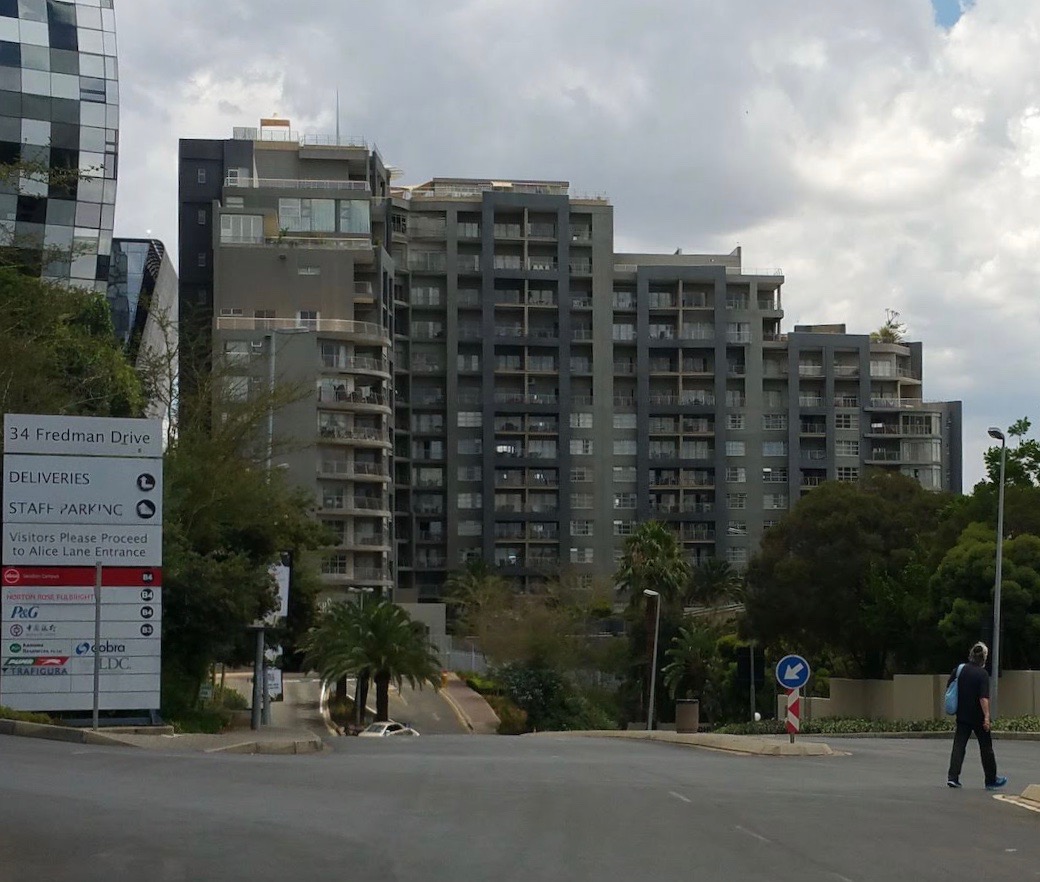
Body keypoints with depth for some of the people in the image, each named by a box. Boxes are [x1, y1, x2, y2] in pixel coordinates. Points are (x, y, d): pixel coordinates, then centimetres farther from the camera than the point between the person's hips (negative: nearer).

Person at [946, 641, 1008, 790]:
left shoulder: (959, 670, 2)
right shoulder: (982, 674, -14)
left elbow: (948, 689, 11)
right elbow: (984, 698, -20)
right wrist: (987, 717, -19)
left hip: (962, 715, 4)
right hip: (978, 717, -4)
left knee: (958, 746, 4)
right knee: (986, 748, 8)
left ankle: (952, 777, -6)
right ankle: (991, 780, 16)